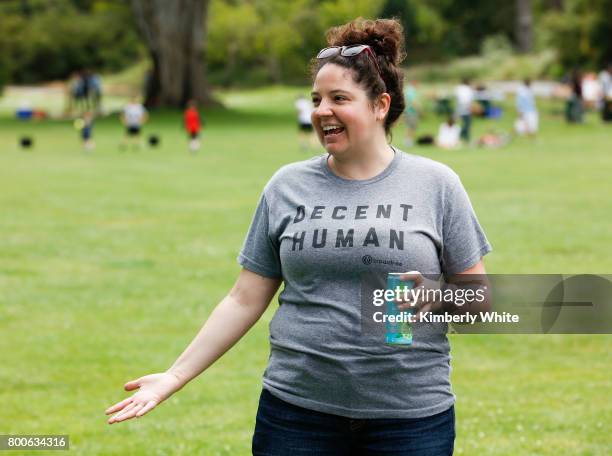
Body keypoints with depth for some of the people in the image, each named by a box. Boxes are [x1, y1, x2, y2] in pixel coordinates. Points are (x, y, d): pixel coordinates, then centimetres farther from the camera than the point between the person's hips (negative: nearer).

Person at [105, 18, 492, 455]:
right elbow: (245, 300, 7)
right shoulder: (287, 186, 6)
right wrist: (175, 376, 1)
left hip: (411, 418, -1)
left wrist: (438, 295, -17)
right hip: (297, 411, 1)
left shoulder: (435, 184, 1)